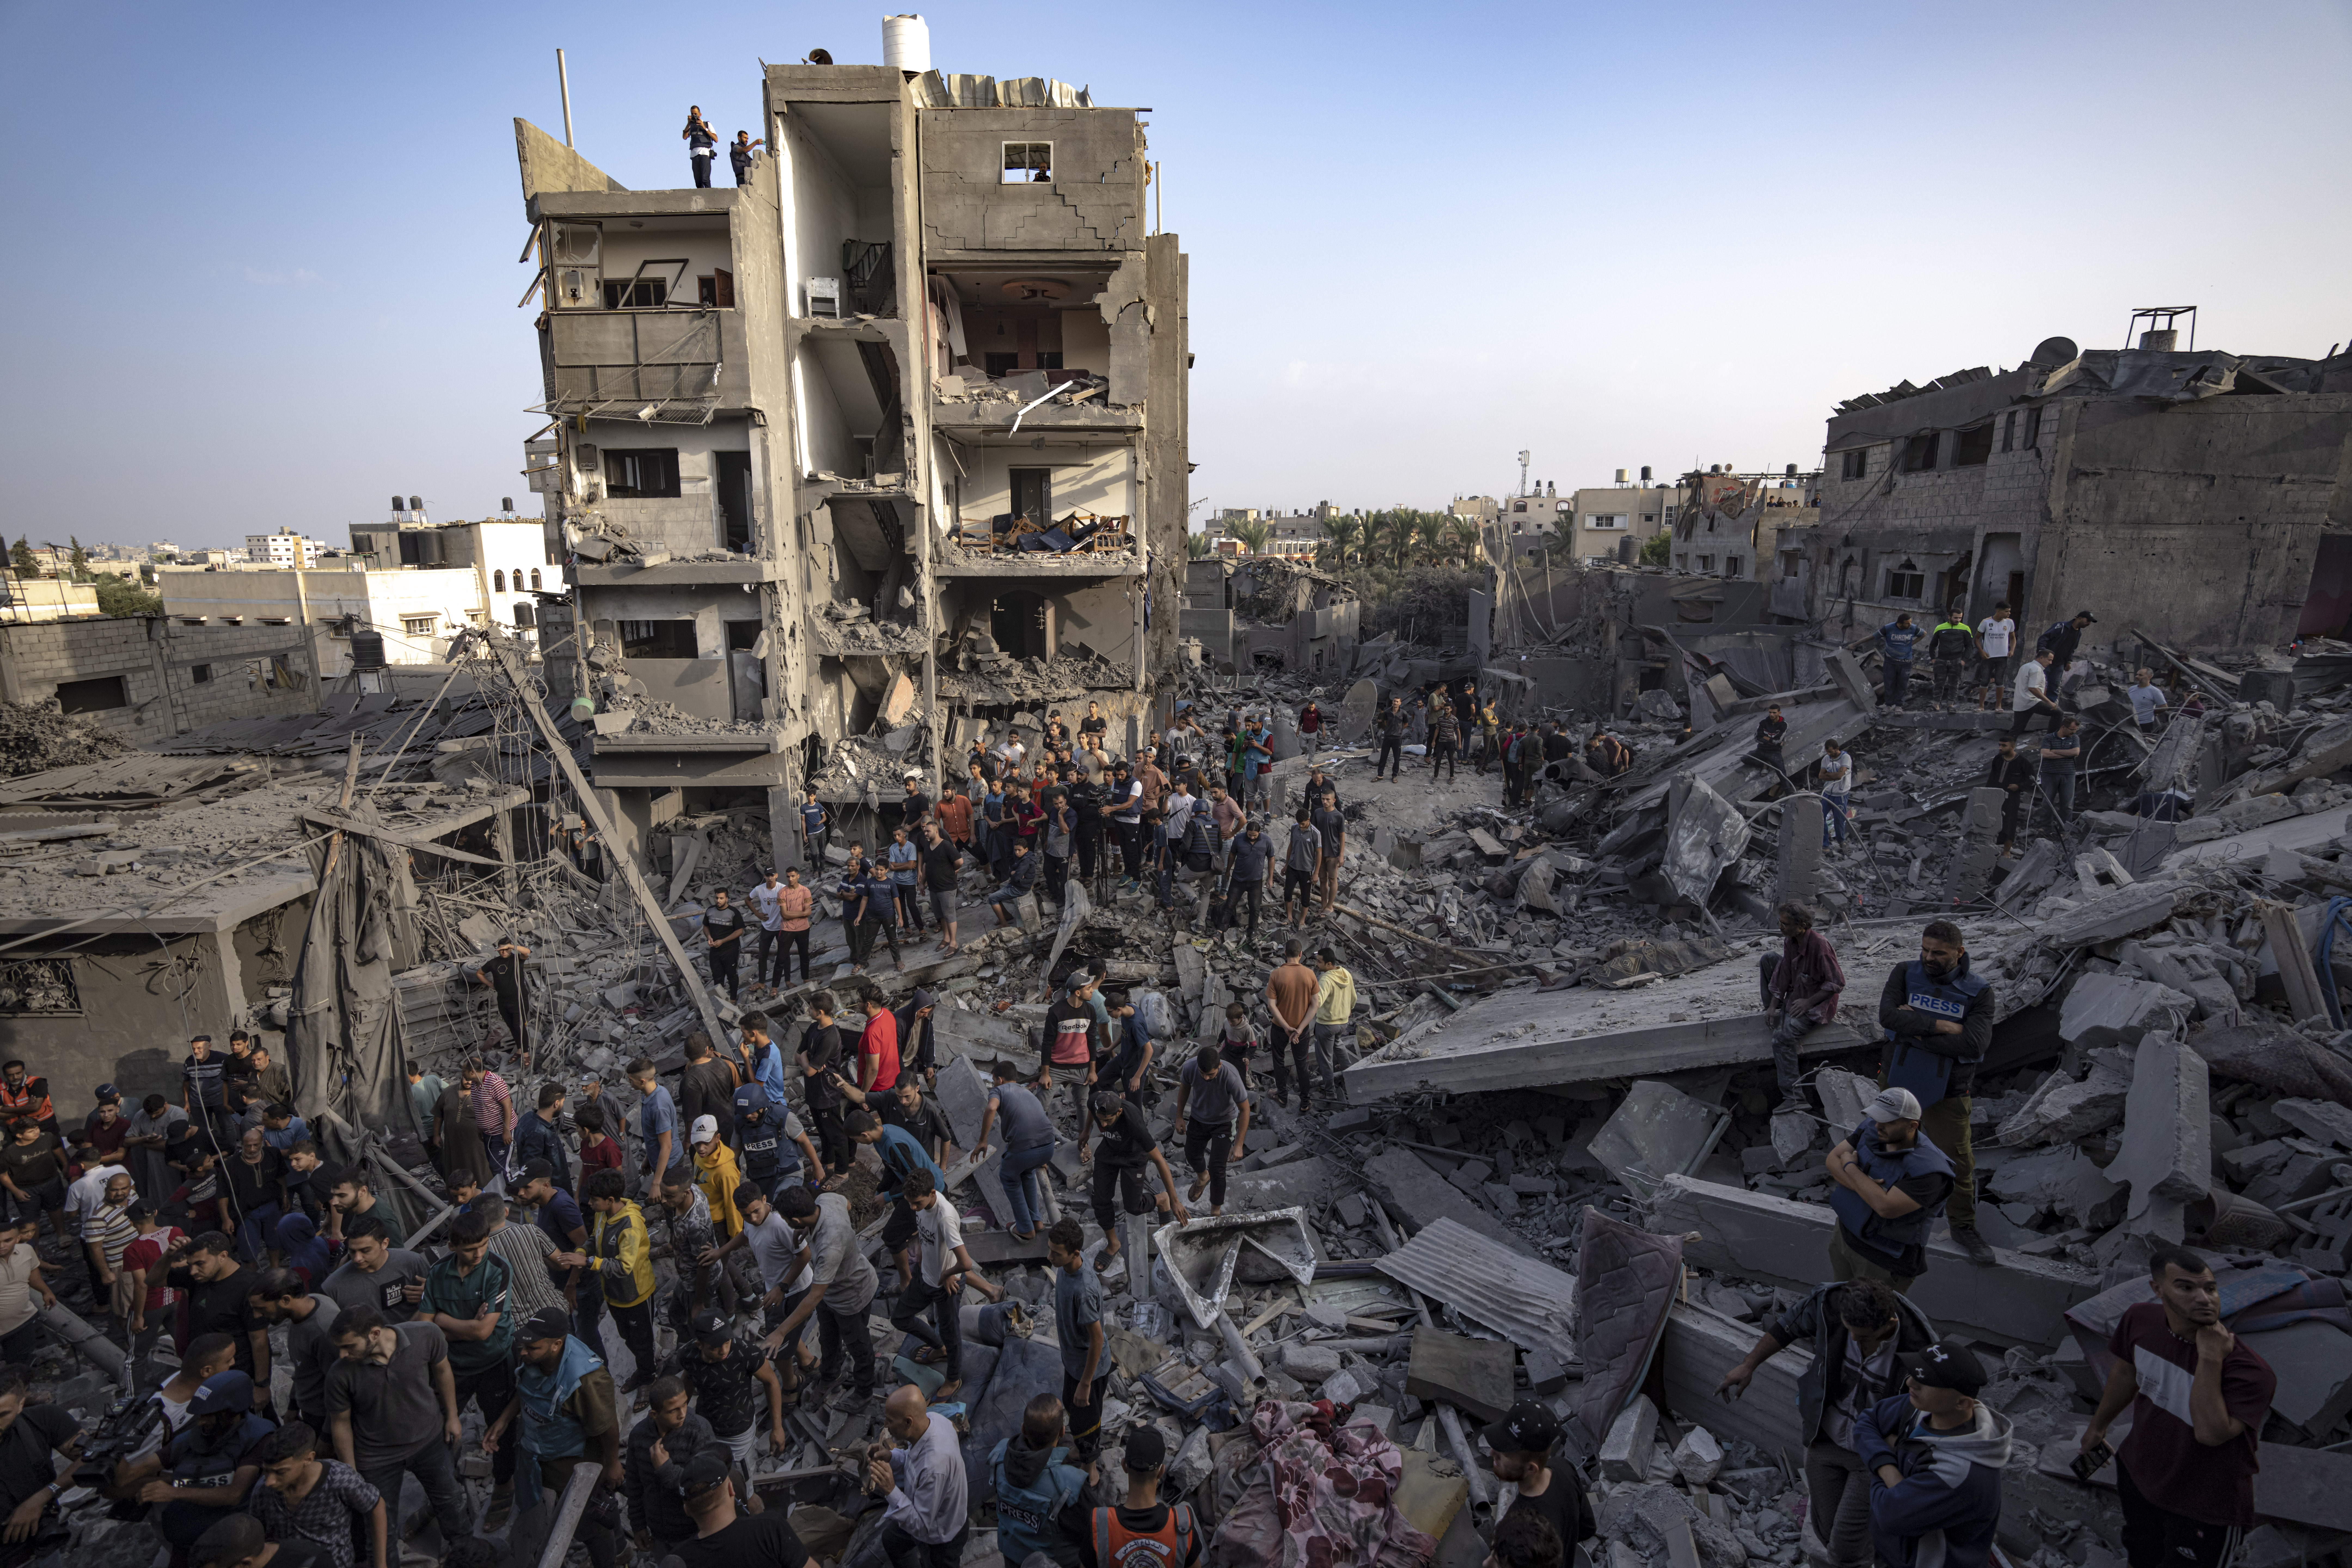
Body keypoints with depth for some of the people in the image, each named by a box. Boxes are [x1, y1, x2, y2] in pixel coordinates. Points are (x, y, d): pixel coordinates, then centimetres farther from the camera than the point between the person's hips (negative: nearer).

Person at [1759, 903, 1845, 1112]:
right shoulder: (1791, 941, -3)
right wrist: (1773, 1006, -3)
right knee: (1768, 959, 6)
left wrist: (1809, 1002, -23)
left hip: (1818, 1004, -9)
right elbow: (1783, 974, 3)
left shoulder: (1820, 946, -29)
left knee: (1783, 1037, -27)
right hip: (1796, 993, 9)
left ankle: (1794, 1098, -23)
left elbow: (1837, 983, -23)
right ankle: (1774, 1014, 11)